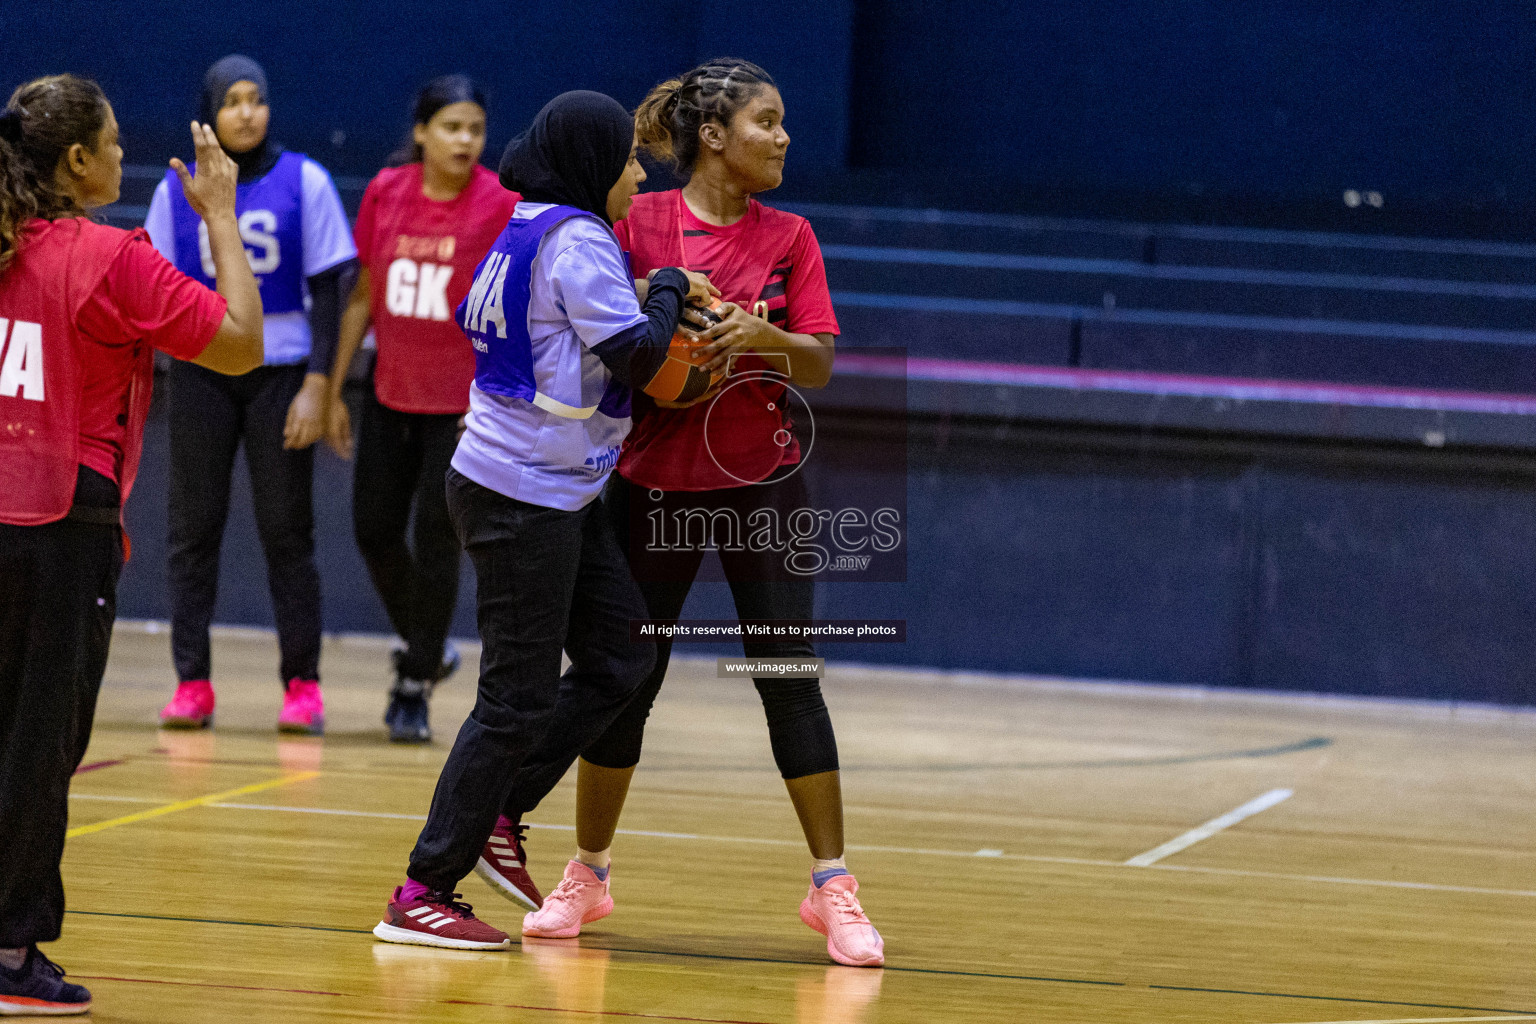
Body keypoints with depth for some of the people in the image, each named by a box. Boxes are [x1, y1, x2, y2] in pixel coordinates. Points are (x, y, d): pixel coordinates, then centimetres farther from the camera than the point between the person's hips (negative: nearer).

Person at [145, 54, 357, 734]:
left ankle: (303, 685, 3)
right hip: (201, 372, 2)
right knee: (194, 526, 1)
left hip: (281, 372, -2)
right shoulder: (178, 189, 4)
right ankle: (191, 684, 5)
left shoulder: (303, 182, -1)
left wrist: (317, 384, -8)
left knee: (286, 529, -1)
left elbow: (326, 291, -2)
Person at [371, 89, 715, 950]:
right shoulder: (576, 240, -16)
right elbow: (635, 356, -21)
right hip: (525, 498, -10)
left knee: (624, 658, 11)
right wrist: (671, 290, -2)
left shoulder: (528, 230, 13)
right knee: (520, 700, -6)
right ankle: (423, 895, -2)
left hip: (558, 493, 10)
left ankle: (492, 814, 14)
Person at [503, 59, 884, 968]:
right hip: (655, 482, -1)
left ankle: (834, 890, 1)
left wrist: (769, 339, -23)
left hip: (762, 482, 1)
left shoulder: (789, 237, 1)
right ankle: (588, 874, 21)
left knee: (792, 679, -4)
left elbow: (820, 364, -4)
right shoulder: (639, 224, -3)